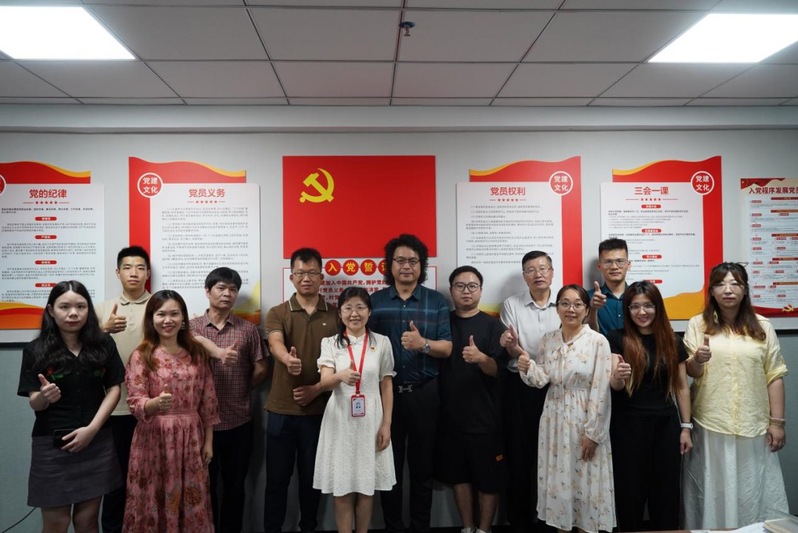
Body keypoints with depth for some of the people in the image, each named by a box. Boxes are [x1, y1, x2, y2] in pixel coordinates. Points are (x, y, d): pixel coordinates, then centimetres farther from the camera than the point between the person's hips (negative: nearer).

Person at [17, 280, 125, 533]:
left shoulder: (104, 345, -2)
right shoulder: (36, 351, -4)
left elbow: (113, 389, 0)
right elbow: (35, 404, -4)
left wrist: (92, 429, -11)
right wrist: (44, 396, -27)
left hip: (97, 442, 1)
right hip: (52, 444, -1)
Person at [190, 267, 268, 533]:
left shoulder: (248, 329, 2)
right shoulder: (191, 328, 1)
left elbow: (260, 371, 4)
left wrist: (240, 390, 3)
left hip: (239, 422, 1)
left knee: (235, 486, 13)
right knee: (205, 485, 13)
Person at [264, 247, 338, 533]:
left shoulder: (336, 315, 3)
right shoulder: (277, 313, 1)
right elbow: (275, 344, -19)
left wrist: (317, 388, -11)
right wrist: (288, 359, -42)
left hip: (319, 409, 1)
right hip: (281, 409, 0)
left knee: (311, 476, 13)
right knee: (277, 477, 9)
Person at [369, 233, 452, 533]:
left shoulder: (436, 301, 2)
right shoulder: (375, 301, 4)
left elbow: (447, 348, -2)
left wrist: (424, 344, -22)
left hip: (424, 394, 0)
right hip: (385, 392, 1)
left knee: (422, 466, 9)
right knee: (389, 466, 10)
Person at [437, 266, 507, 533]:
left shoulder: (493, 325, -4)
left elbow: (499, 370, -10)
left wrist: (481, 358, -29)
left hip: (485, 416, -3)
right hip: (451, 415, 3)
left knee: (488, 477, 6)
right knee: (458, 474, 13)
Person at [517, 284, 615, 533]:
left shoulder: (598, 341, -10)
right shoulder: (548, 340, 4)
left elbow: (600, 391, -12)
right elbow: (542, 380, 5)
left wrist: (592, 432, -13)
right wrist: (528, 368, -16)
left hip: (585, 421, -4)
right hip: (555, 420, 4)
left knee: (585, 482, 7)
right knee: (558, 481, 12)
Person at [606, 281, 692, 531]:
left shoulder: (672, 341, 5)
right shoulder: (617, 339, -5)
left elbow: (681, 387, 9)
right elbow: (614, 385, -13)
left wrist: (686, 427, 6)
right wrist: (618, 376, -36)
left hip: (666, 425, 3)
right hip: (628, 426, -3)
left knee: (666, 490, 11)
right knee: (631, 491, 6)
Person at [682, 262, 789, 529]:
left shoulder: (762, 327, 3)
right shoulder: (698, 324, -1)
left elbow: (774, 376, 4)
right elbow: (690, 373, -1)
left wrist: (777, 421, 0)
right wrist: (697, 360, -23)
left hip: (753, 426, 1)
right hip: (710, 424, -1)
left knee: (752, 491, 9)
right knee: (713, 490, 8)